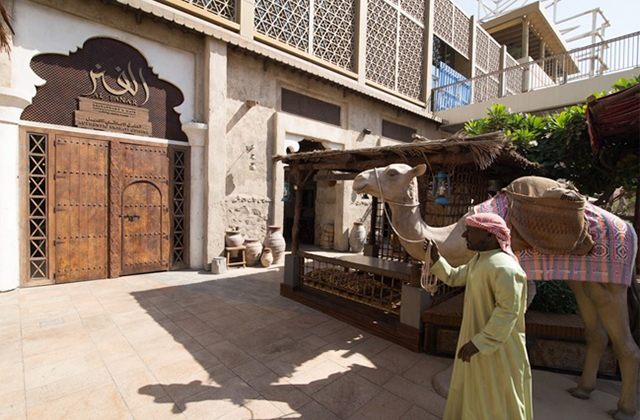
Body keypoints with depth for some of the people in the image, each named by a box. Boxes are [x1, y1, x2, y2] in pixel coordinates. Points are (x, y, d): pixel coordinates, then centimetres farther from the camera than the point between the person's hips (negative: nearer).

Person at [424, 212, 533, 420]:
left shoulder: (504, 267, -27)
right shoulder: (478, 259, 4)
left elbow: (508, 311, -28)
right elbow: (454, 277, 14)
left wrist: (479, 342, -27)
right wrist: (436, 258, -1)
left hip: (497, 349, -9)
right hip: (478, 337, 9)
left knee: (496, 401, 11)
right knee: (475, 394, 26)